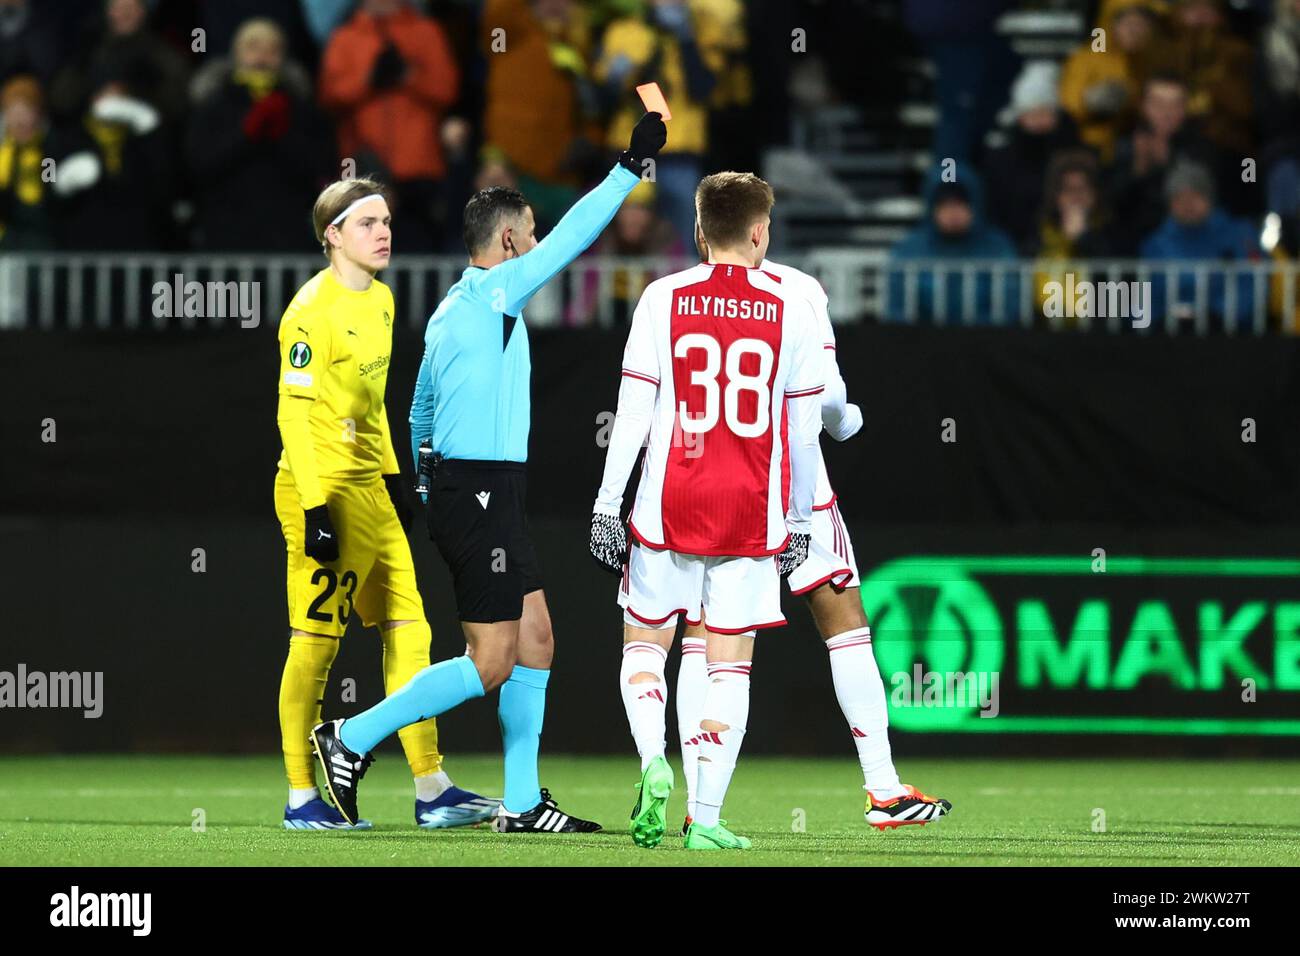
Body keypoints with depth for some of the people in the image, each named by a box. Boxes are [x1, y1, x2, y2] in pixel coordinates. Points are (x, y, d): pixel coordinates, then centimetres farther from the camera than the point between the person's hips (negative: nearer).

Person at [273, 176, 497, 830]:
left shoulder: (379, 300, 12)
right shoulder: (313, 309, -15)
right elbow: (294, 414, -17)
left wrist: (392, 476, 21)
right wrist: (315, 508, -21)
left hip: (369, 488, 9)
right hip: (323, 490, -9)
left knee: (407, 632, 7)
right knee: (316, 641, -4)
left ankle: (431, 789, 10)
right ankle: (301, 798, 2)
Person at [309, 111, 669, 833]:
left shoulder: (450, 311, 15)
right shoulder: (492, 293, -12)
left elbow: (419, 411, 23)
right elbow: (573, 235, -15)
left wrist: (432, 486, 31)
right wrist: (633, 165, -9)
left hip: (460, 490, 10)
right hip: (480, 494, -10)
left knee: (535, 639, 9)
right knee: (490, 664, -7)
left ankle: (521, 802, 10)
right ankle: (352, 739, -2)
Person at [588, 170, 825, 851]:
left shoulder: (665, 299, -1)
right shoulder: (790, 310, 2)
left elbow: (634, 410, -4)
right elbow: (804, 430, 5)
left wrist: (607, 503, 0)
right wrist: (799, 522, 15)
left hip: (670, 506, 0)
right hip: (752, 513, 0)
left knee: (644, 642, 12)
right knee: (730, 663, 5)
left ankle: (653, 761, -14)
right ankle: (706, 818, -1)